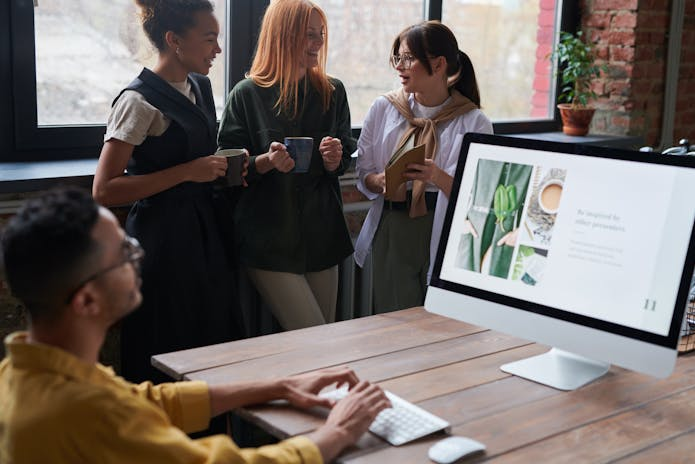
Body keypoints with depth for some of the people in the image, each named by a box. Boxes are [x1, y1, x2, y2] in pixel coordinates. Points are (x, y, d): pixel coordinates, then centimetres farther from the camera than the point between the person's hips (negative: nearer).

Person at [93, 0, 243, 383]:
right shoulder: (139, 101, -14)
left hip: (206, 236, 8)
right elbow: (104, 190, -18)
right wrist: (188, 172, -20)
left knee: (215, 345, 11)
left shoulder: (200, 86, 10)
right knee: (167, 360, 1)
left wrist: (226, 165, 6)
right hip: (163, 241, -8)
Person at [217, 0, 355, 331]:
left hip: (322, 236, 5)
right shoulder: (247, 94, -5)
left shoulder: (333, 91, 8)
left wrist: (334, 161, -8)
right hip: (270, 240, -4)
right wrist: (267, 161, -21)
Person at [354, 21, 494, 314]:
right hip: (392, 231, 2)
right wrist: (381, 181, -13)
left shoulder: (474, 122, -5)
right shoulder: (383, 109, 4)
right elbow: (363, 174, 8)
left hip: (446, 233, -2)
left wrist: (439, 178, -25)